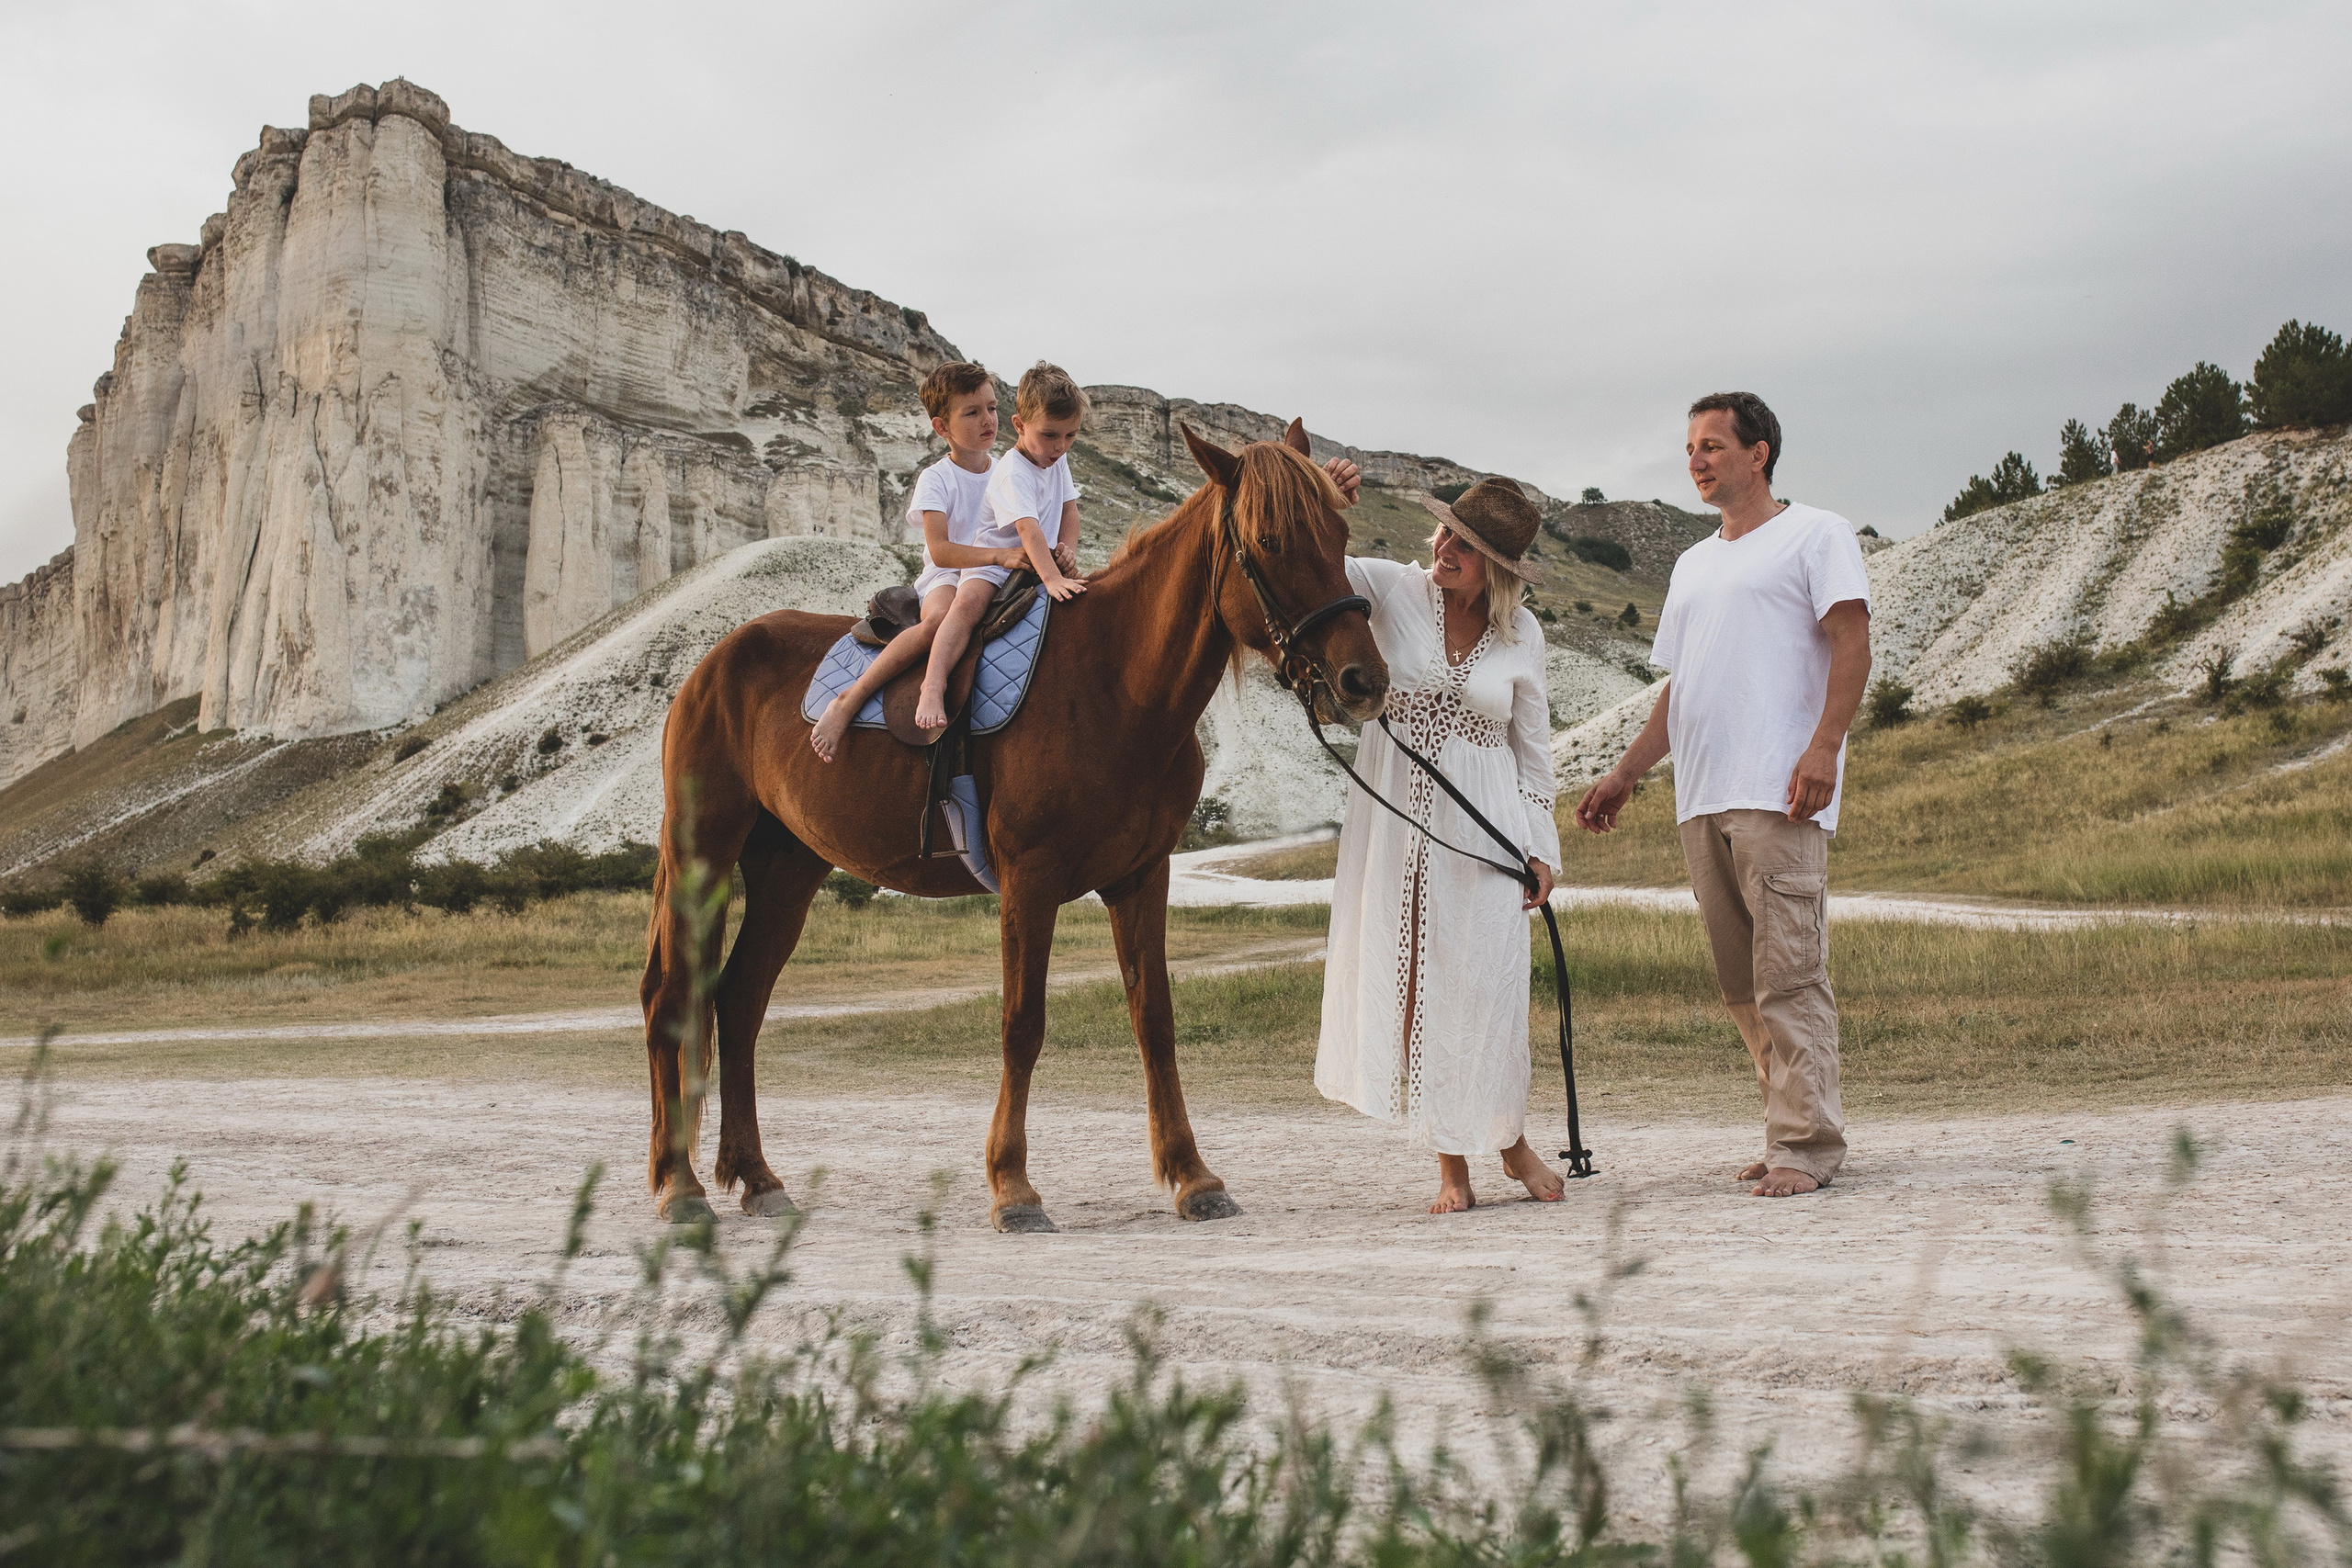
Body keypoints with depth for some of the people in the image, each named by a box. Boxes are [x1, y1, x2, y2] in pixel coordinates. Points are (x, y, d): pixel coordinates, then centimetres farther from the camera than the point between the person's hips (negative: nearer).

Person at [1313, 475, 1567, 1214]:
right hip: (1396, 814, 0)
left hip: (1484, 824, 0)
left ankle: (1511, 1139, 22)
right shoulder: (1392, 590, -2)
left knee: (1488, 982, 0)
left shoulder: (1522, 634, 1)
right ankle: (1451, 1165, 10)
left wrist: (1541, 848, 3)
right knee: (1408, 978, 1)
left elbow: (1533, 748, 6)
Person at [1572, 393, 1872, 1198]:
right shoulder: (1692, 564, 27)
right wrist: (1626, 774, 22)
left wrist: (1823, 747, -18)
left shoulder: (1815, 534, 5)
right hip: (1700, 798, 8)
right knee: (1741, 983, 6)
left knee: (1789, 971, -12)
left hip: (1778, 794, -7)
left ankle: (1807, 1142, -10)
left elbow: (1851, 644, -5)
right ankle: (1793, 1130, 13)